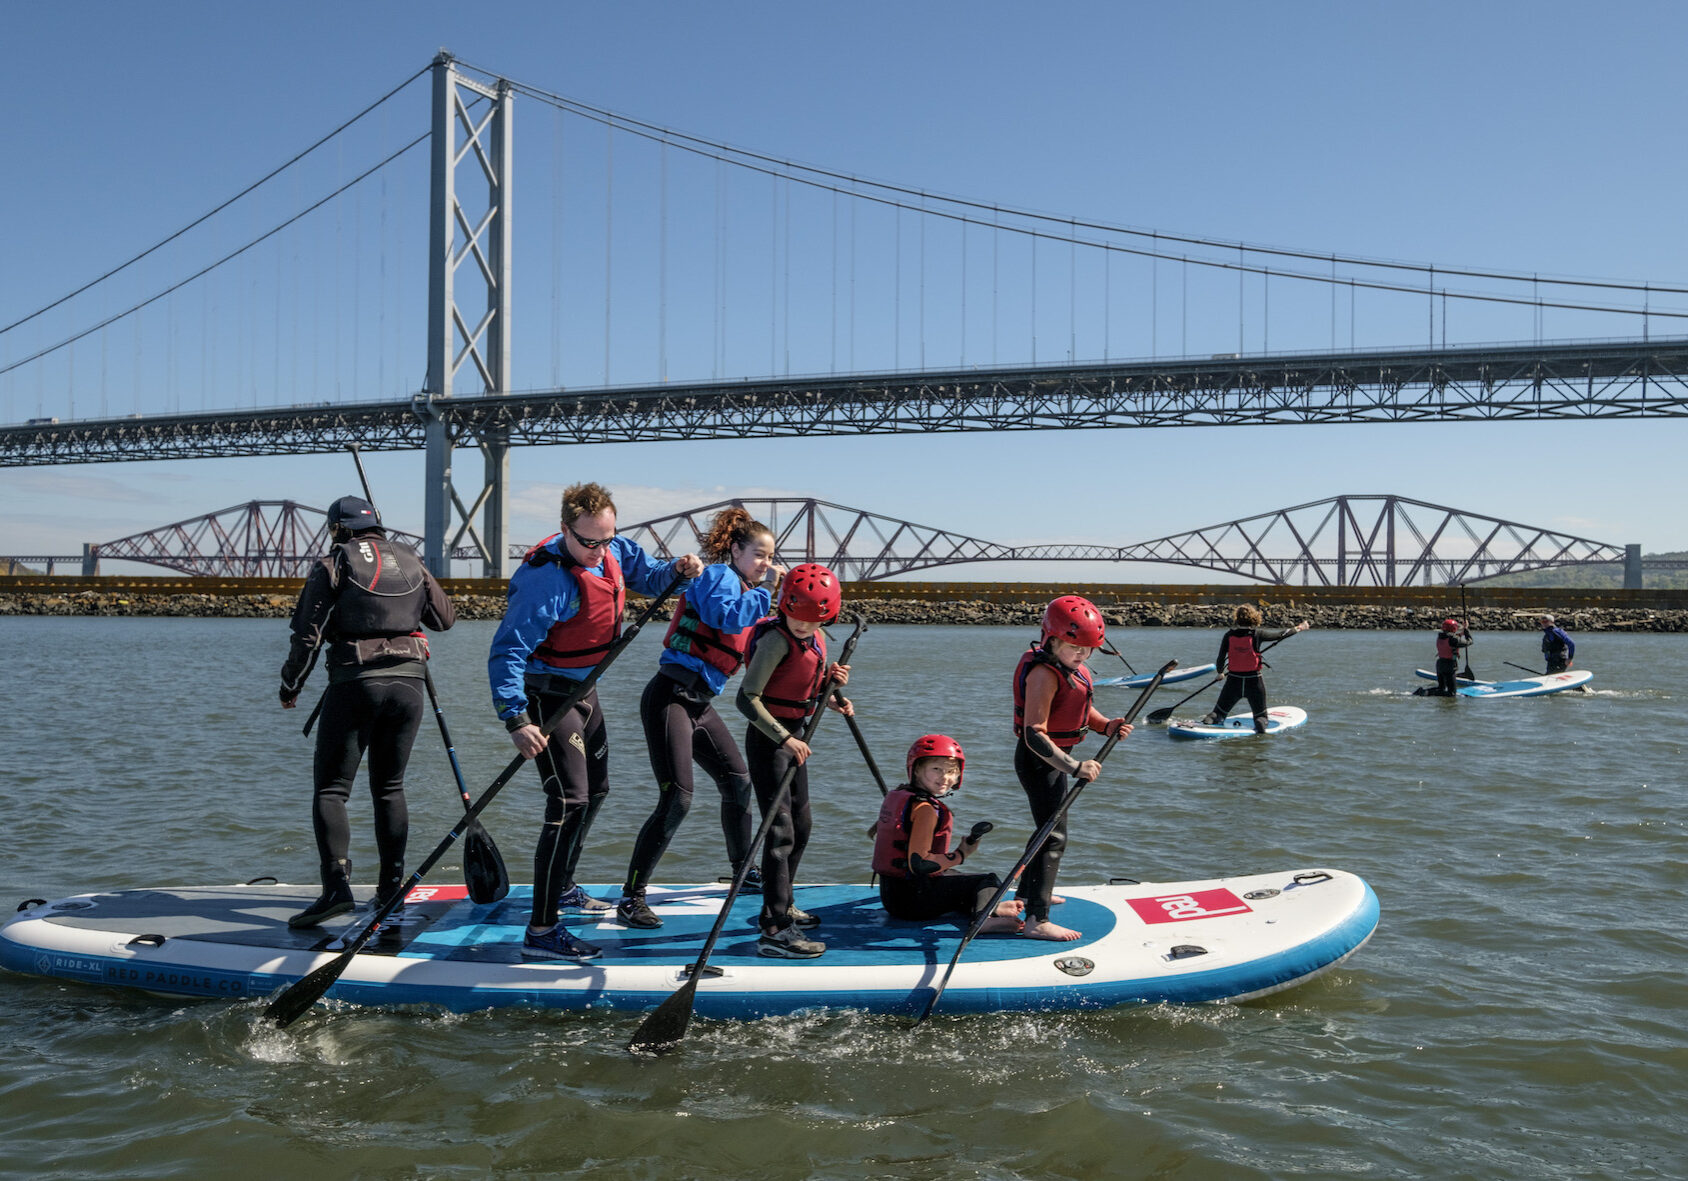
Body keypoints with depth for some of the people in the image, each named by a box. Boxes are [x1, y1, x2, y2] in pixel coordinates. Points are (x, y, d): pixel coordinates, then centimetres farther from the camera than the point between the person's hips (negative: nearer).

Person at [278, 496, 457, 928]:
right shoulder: (410, 561, 12)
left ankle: (337, 886, -13)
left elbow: (308, 635, -3)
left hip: (355, 682, -4)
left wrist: (290, 686, 10)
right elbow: (445, 617, 21)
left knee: (330, 788, 0)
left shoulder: (332, 564, 0)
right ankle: (391, 887, 14)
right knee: (390, 787, 14)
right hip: (409, 682, 5)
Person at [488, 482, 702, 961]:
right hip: (548, 694, -9)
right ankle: (541, 931, -14)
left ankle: (561, 887, 42)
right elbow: (507, 651, -30)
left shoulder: (612, 551, -3)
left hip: (583, 691, 9)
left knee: (595, 790, 22)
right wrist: (516, 719, -40)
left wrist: (678, 568, -10)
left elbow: (647, 576, 14)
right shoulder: (548, 578, -28)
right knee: (570, 801, -16)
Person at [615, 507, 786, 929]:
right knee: (676, 799, -15)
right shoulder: (717, 576, -7)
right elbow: (728, 617, -27)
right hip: (670, 697, -10)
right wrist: (765, 592, -16)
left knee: (737, 782, 16)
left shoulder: (746, 589, 19)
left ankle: (742, 871, 36)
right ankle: (631, 897, -9)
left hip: (700, 703, 10)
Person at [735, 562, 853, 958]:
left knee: (800, 827, 18)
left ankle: (780, 908, 33)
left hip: (793, 737, 9)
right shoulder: (776, 640, -20)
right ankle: (774, 932, -14)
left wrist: (832, 684, -2)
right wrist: (785, 738, -29)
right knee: (780, 830, -13)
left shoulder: (817, 640, 6)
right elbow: (747, 699, -24)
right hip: (767, 738, -9)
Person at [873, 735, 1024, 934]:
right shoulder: (925, 808, -20)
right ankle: (983, 917, -27)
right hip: (913, 898, -9)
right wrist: (960, 855, -14)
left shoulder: (895, 795, 9)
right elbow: (918, 864, -25)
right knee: (990, 882, -3)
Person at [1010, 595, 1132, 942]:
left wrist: (1107, 726, -2)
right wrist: (1074, 767, -34)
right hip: (1038, 760, -11)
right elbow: (1035, 734, -29)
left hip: (1056, 757, 11)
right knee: (1055, 837, -12)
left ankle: (1026, 895, 43)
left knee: (1048, 830, 24)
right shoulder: (1044, 673, -25)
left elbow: (1082, 710, 19)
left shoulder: (1070, 667, 6)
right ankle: (1036, 921, -13)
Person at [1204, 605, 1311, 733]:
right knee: (1260, 716, 15)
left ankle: (1207, 722, -12)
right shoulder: (1257, 633, -9)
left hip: (1233, 680, 1)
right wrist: (1299, 628, 22)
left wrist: (1220, 672, 22)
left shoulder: (1229, 635, -5)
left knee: (1218, 712, 14)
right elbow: (1280, 634, 4)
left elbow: (1220, 658, 1)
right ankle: (1260, 727, -15)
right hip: (1254, 681, -1)